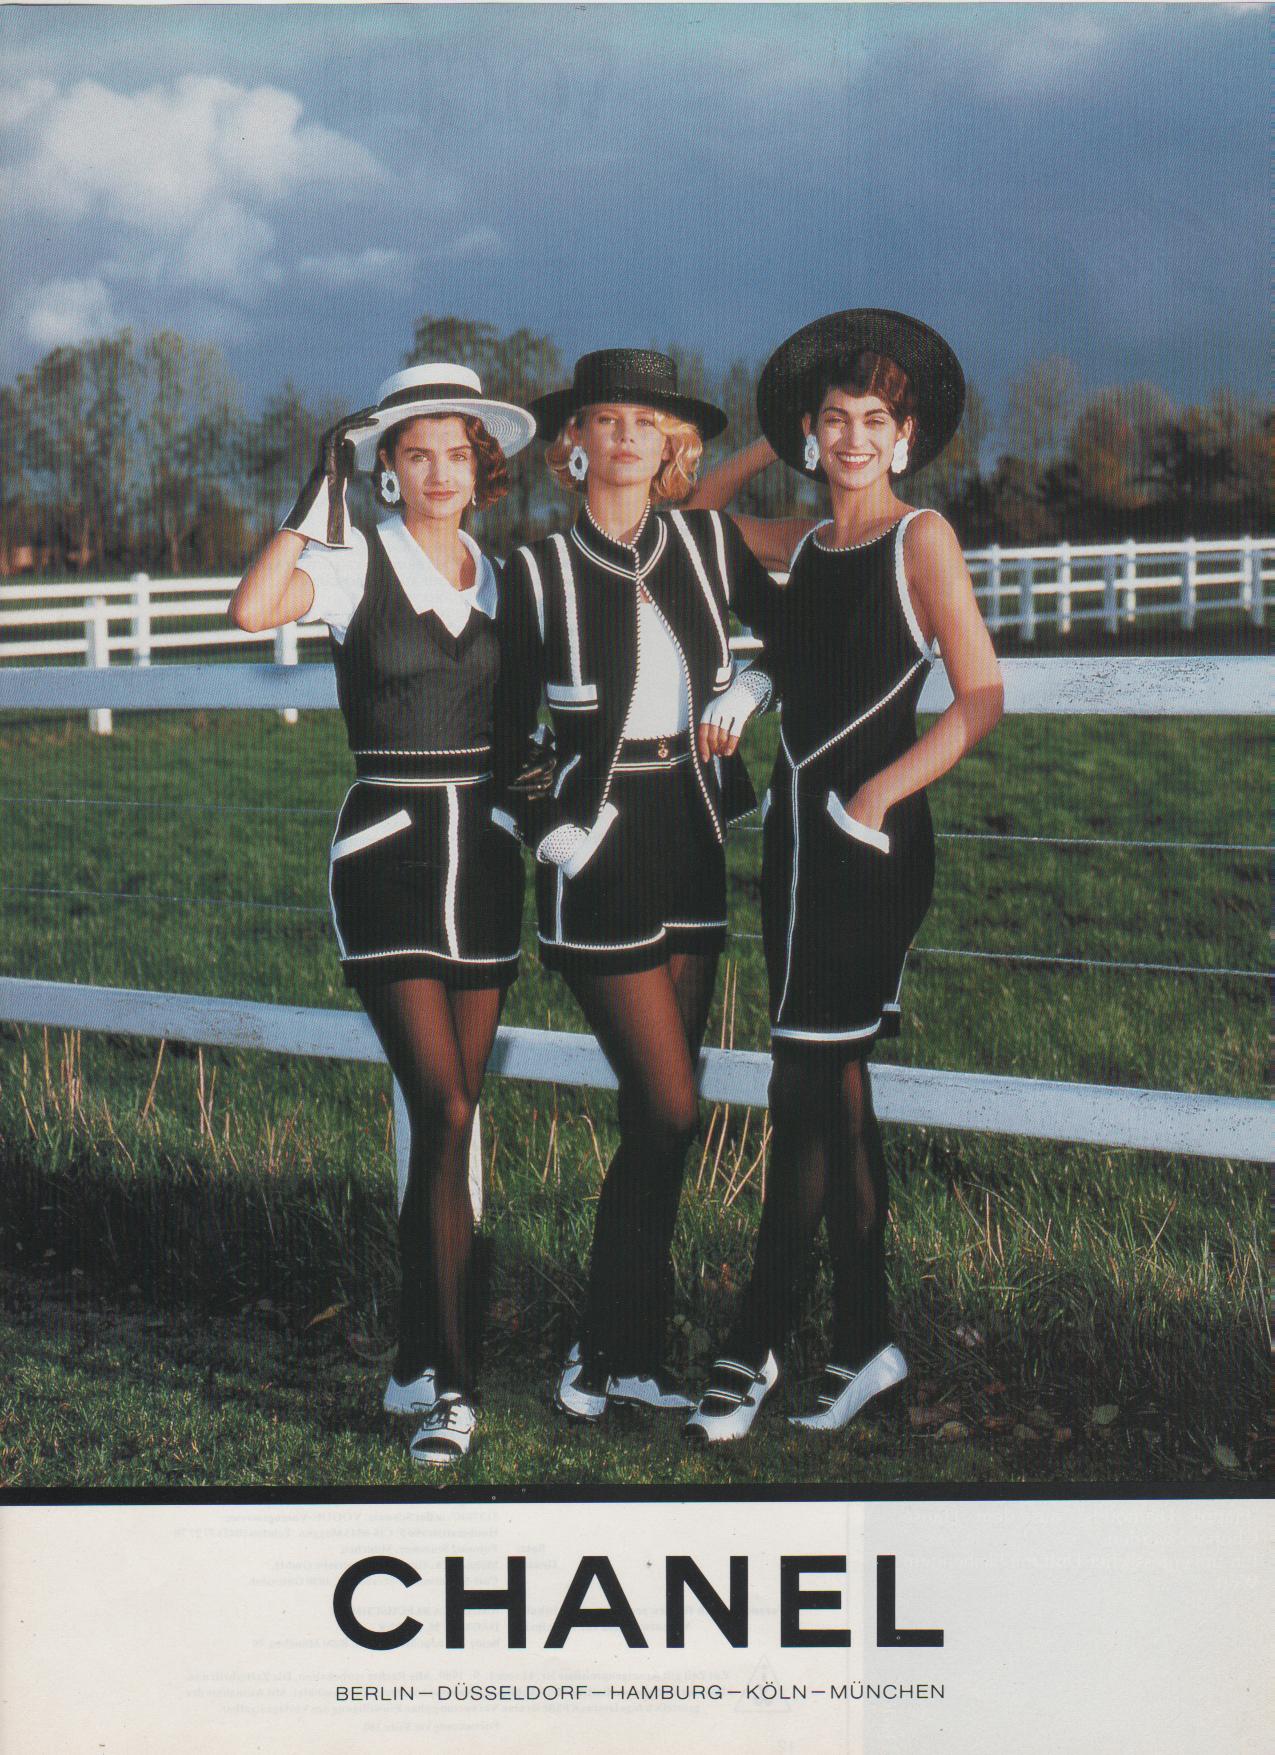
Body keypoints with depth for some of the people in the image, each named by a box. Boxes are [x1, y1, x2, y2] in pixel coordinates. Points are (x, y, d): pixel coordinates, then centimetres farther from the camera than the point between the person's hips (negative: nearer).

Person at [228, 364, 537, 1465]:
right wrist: (318, 496, -17)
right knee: (443, 1112, -13)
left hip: (485, 854, 5)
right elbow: (253, 609, -22)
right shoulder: (355, 563, -2)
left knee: (453, 1117, 8)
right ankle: (454, 1382, -9)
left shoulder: (502, 577, 12)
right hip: (387, 850, -4)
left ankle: (420, 1362, 19)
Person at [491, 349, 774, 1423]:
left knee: (654, 1113, 7)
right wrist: (544, 830, -7)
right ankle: (612, 1355, 5)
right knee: (671, 1110, -9)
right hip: (598, 850, -4)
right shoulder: (539, 571, -4)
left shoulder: (709, 544, 5)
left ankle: (623, 1354, 17)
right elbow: (503, 734, 2)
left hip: (693, 843, 4)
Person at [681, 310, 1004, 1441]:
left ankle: (756, 1343, 3)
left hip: (872, 842, -6)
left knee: (806, 1092, -5)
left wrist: (875, 796, -14)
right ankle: (867, 1339, 18)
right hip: (797, 829, 6)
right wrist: (766, 450, 17)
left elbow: (983, 697, -9)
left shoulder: (922, 539, -4)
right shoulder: (796, 545, 12)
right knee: (836, 1091, 9)